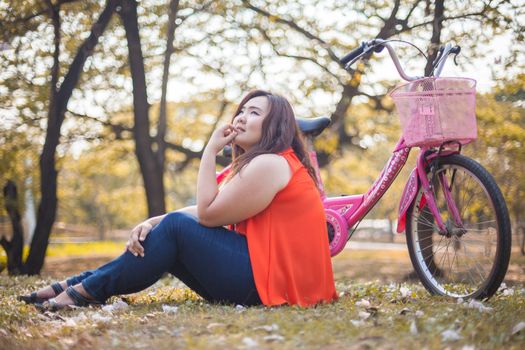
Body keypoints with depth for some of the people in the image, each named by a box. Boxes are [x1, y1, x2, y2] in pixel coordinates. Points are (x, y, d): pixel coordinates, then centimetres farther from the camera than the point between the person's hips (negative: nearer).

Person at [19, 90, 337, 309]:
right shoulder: (256, 163, 18)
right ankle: (80, 283, 5)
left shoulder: (269, 164, -15)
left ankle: (88, 291, -6)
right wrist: (152, 223, -5)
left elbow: (208, 214, -16)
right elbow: (208, 210, 9)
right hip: (261, 268, 10)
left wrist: (210, 151, -12)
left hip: (268, 280, -10)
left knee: (177, 227, -14)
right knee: (158, 237, 5)